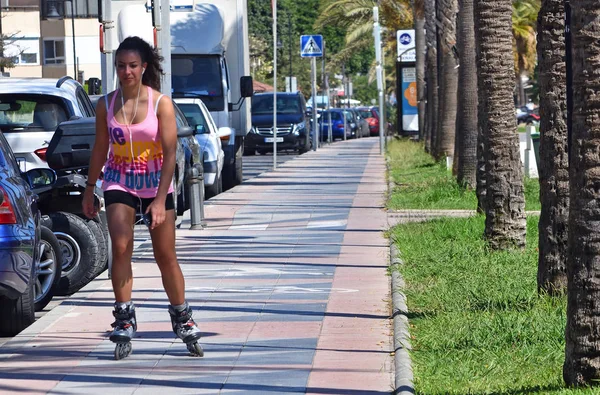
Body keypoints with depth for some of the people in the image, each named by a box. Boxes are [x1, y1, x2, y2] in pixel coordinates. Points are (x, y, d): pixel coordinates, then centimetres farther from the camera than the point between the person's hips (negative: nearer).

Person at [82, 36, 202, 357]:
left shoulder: (161, 103, -10)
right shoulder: (106, 105, 0)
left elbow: (170, 154, -14)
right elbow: (100, 149, 11)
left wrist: (160, 200, -21)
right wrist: (89, 190, 12)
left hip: (156, 184, -1)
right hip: (119, 184, 1)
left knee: (166, 256, 5)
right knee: (121, 246, -18)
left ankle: (182, 318, 21)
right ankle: (124, 318, -11)